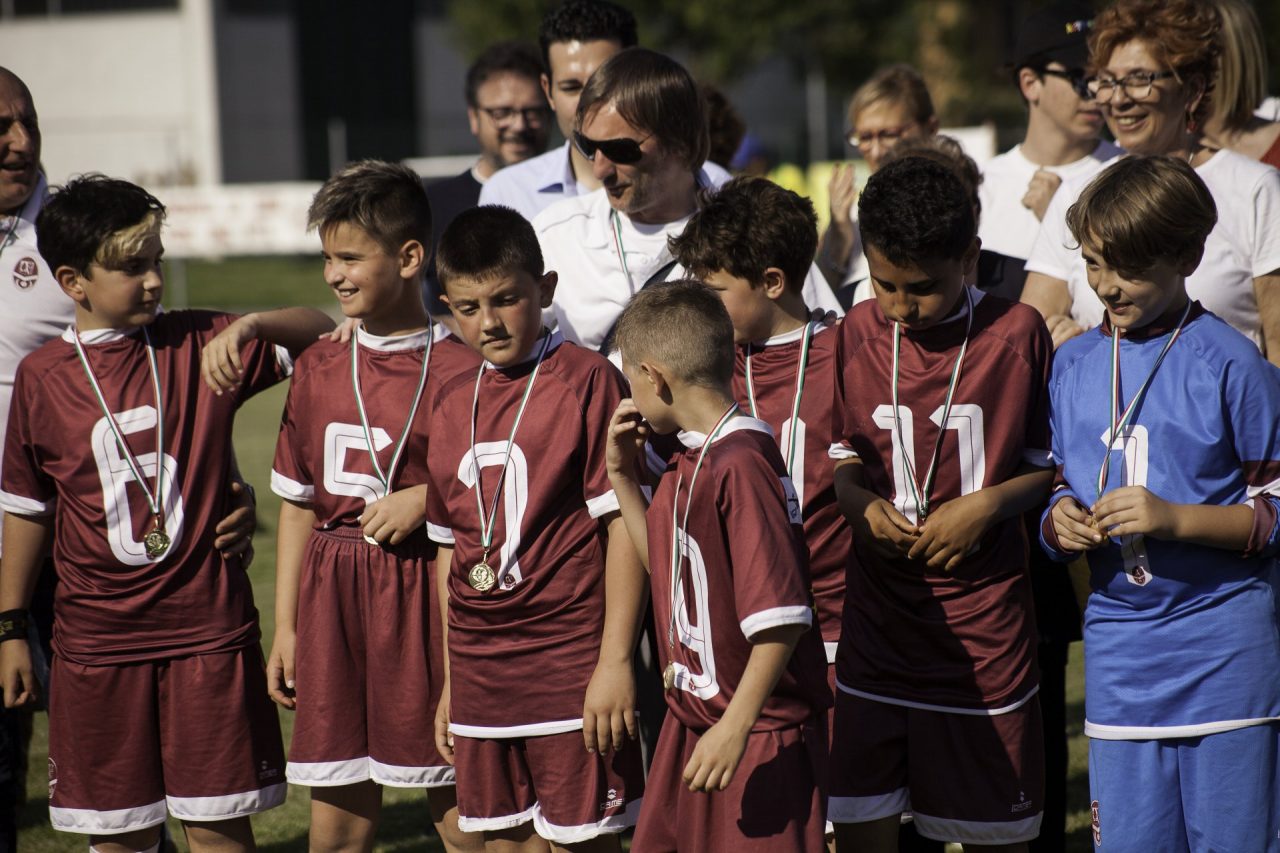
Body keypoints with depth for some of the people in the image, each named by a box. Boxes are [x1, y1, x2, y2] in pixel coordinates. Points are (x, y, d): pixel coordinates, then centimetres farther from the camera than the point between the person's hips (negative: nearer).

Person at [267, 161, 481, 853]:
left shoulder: (458, 368, -6)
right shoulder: (318, 368, 9)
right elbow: (298, 504, 14)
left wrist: (426, 500, -17)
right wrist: (285, 627, 13)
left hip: (426, 593, -5)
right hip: (333, 596, 5)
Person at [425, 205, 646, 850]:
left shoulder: (586, 381, -8)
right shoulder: (453, 404, 11)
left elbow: (624, 523, -11)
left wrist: (615, 660, -15)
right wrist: (450, 681, 16)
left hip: (570, 663, -6)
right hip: (480, 669, 6)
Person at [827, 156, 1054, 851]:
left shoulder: (1016, 334, -7)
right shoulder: (859, 333, 3)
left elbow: (1052, 462, 1)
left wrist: (989, 505, -15)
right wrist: (861, 503, -7)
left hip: (983, 620, -2)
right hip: (876, 614, 3)